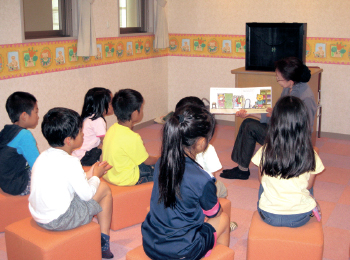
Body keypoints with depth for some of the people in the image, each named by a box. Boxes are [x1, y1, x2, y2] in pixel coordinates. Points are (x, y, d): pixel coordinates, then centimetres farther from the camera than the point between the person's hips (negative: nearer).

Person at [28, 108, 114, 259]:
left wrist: (89, 175, 13)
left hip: (37, 216, 9)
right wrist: (96, 176, 5)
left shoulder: (43, 157, 6)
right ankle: (104, 244, 14)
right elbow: (86, 194, -13)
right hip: (58, 220, -9)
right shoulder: (70, 162, -20)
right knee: (105, 189, 4)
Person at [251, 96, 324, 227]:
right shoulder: (310, 155, -16)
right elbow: (309, 185, 0)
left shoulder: (265, 152, -16)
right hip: (301, 217, 1)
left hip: (269, 216, 0)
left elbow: (262, 180, 1)